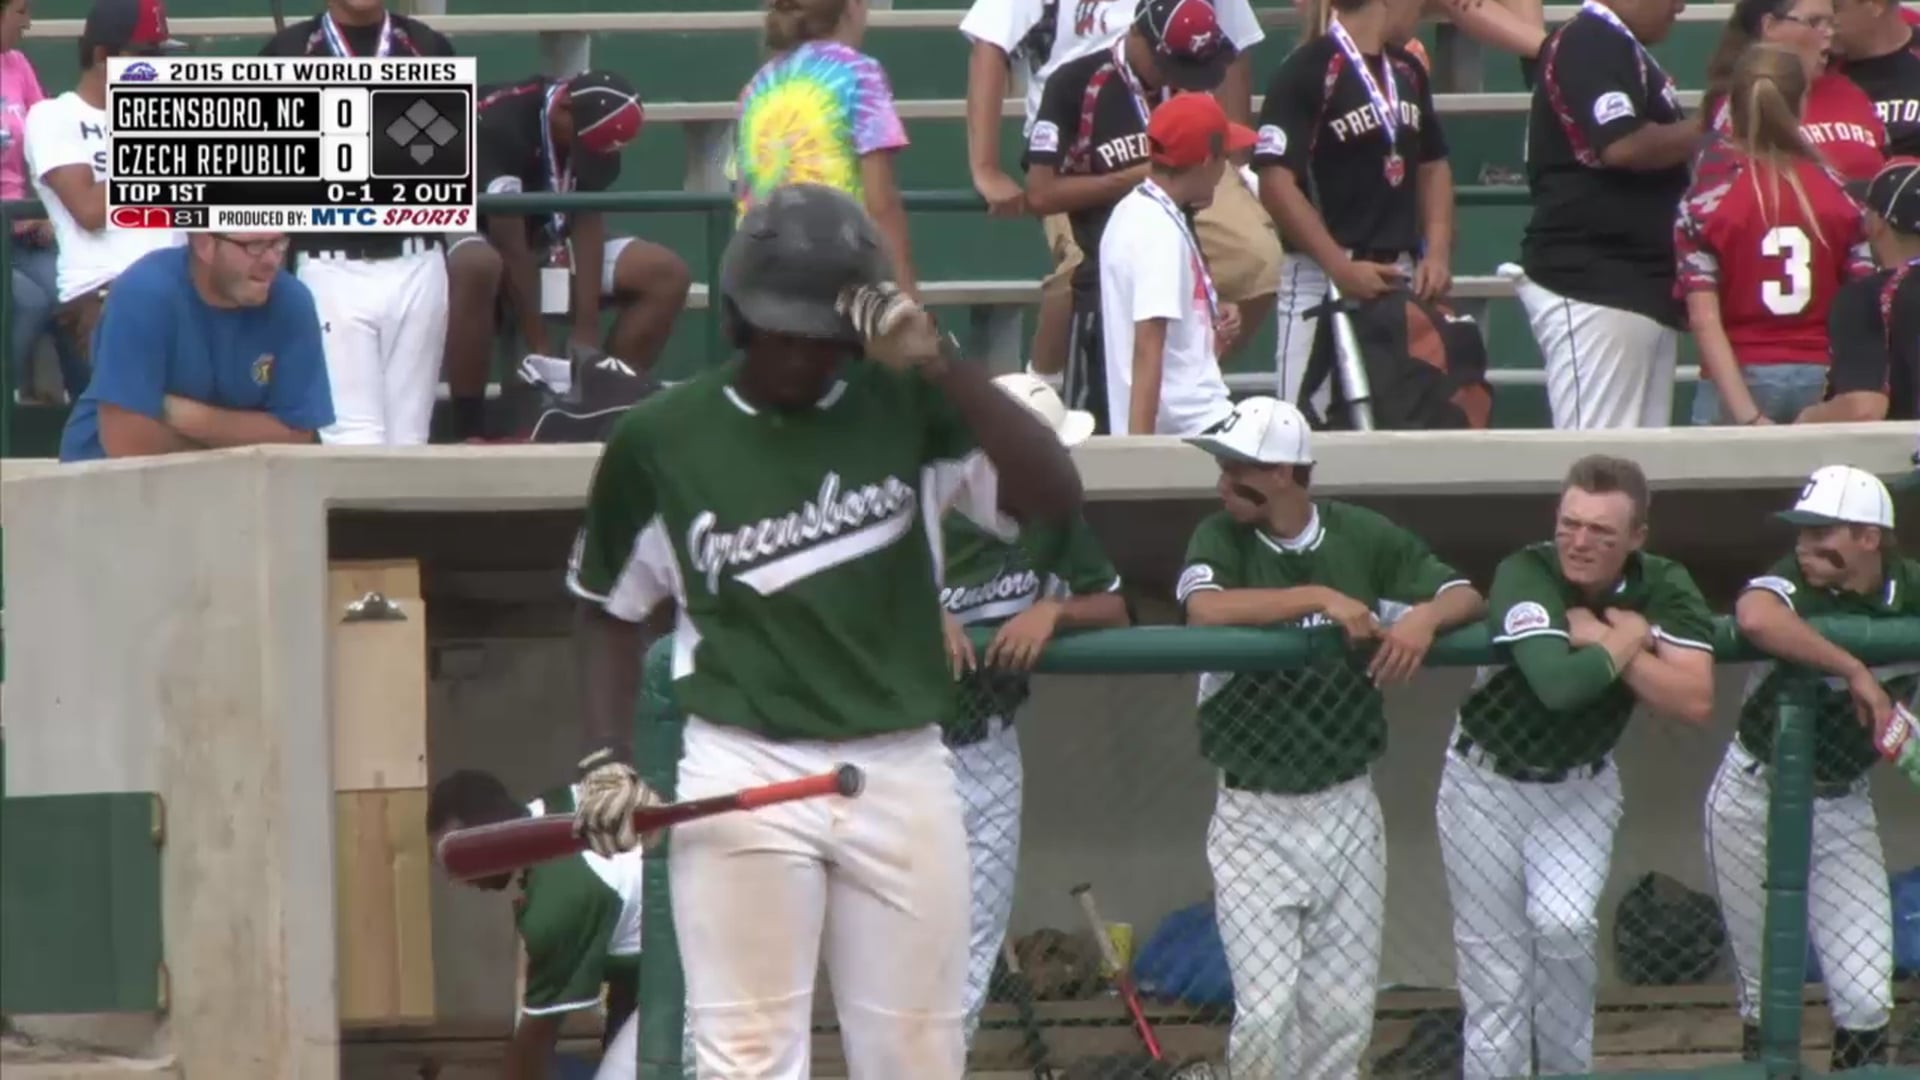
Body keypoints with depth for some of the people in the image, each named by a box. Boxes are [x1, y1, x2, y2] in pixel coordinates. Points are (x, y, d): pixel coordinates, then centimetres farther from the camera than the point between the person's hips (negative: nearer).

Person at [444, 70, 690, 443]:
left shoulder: (591, 134, -10)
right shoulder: (500, 123, -31)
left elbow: (587, 225, -14)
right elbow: (510, 247, -30)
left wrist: (586, 338, -22)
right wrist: (541, 352, -30)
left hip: (546, 243, 6)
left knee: (667, 274, -10)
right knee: (478, 266, -43)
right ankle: (469, 429, -34)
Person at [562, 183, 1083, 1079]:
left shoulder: (909, 409, 3)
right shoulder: (661, 440, 2)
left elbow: (1054, 498, -10)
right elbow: (613, 609, 13)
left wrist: (939, 366, -19)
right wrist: (605, 763, 2)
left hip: (903, 774, 2)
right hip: (742, 782, -2)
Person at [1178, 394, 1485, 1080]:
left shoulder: (1362, 537, 2)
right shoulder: (1221, 538, -4)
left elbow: (1468, 597, 3)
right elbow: (1206, 611, -25)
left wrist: (1424, 616, -19)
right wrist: (1321, 597, -24)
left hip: (1346, 810, 2)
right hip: (1255, 816, -2)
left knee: (1343, 1017, 6)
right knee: (1266, 1014, -12)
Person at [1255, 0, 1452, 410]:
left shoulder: (1409, 73, 13)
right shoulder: (1306, 71, -11)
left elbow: (1433, 166, 23)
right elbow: (1276, 182, -16)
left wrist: (1437, 253, 7)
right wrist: (1341, 268, -21)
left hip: (1402, 277, 7)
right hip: (1323, 276, -7)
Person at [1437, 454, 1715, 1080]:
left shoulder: (1664, 588, -14)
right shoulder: (1525, 576, -25)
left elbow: (1695, 702, -26)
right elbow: (1558, 684, -41)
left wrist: (1601, 639, -30)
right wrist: (1630, 637, -26)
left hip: (1581, 790, 1)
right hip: (1488, 786, -1)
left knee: (1563, 923, -22)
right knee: (1495, 977, 1)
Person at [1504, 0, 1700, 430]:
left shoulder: (1622, 48, 20)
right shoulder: (1588, 43, -10)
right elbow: (1623, 146, -21)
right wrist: (1704, 132, -8)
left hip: (1642, 286, 10)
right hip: (1591, 285, -10)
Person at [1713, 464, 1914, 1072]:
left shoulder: (1910, 593, -6)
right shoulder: (1792, 584, -17)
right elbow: (1755, 617, -40)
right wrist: (1856, 672, -38)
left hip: (1842, 806, 2)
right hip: (1752, 798, -2)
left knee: (1865, 999, -5)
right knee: (1763, 987, 6)